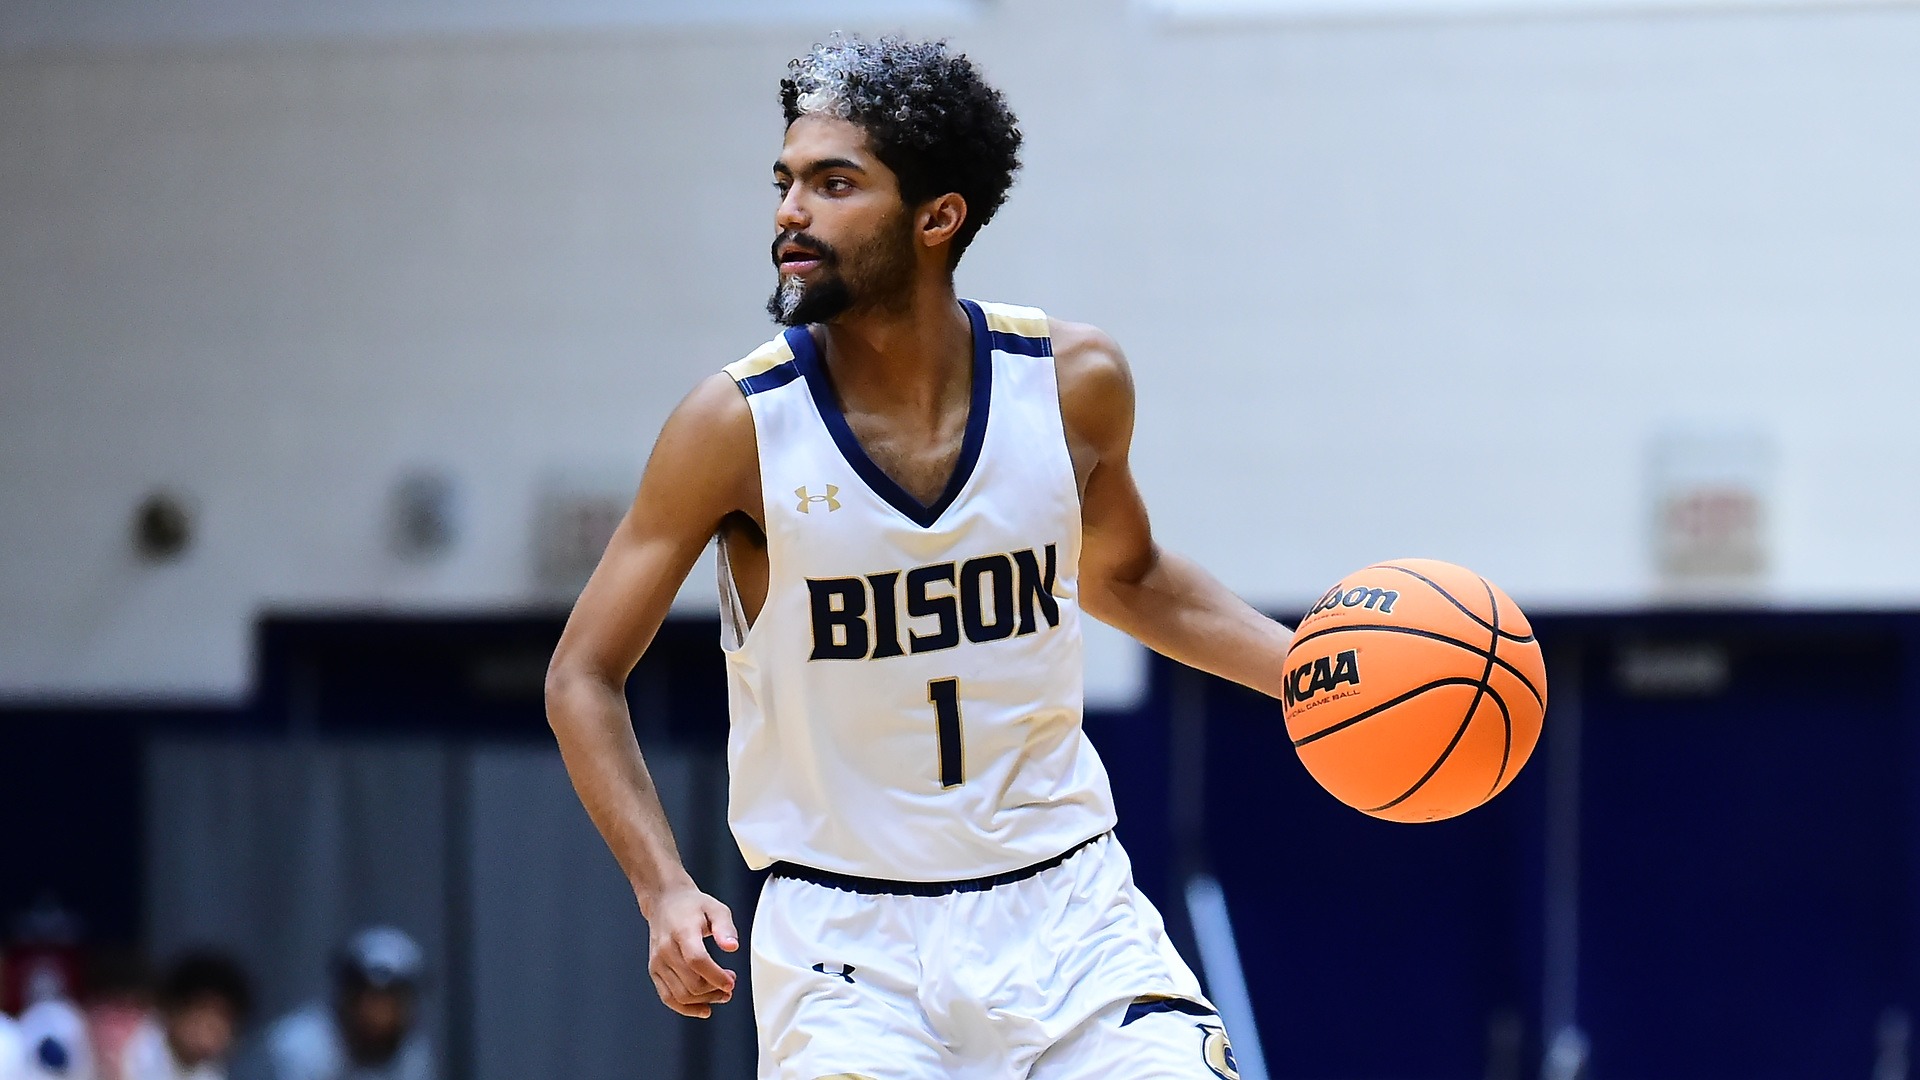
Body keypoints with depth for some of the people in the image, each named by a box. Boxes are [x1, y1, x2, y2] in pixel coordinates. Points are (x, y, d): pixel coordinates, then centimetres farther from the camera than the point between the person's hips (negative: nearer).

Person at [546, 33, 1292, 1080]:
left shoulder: (1072, 381, -4)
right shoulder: (739, 425, -12)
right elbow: (584, 677, -4)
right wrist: (664, 891, -17)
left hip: (1066, 912, 3)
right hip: (846, 942, -2)